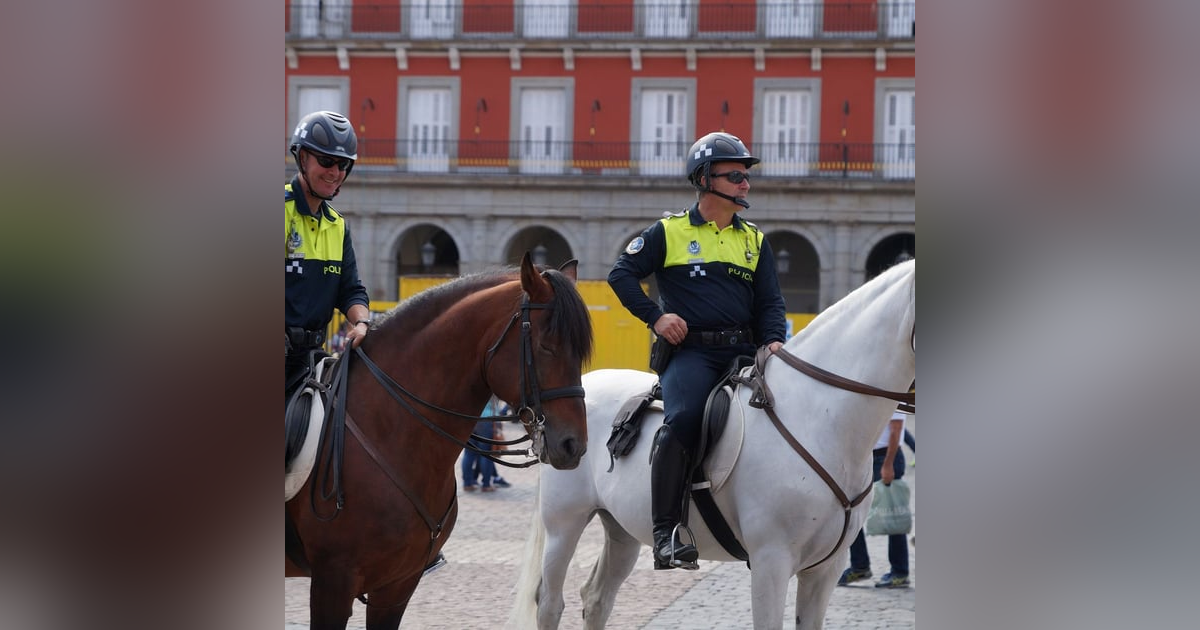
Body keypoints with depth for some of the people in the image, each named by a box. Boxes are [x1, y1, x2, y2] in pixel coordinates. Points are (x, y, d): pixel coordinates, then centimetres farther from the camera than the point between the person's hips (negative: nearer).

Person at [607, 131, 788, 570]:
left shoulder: (754, 241, 20)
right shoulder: (669, 232, 8)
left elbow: (770, 302, 17)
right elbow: (621, 274, 8)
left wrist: (774, 341, -3)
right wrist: (655, 316, -5)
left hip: (742, 351, 5)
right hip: (689, 350, -5)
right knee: (683, 419, -31)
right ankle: (666, 530, -27)